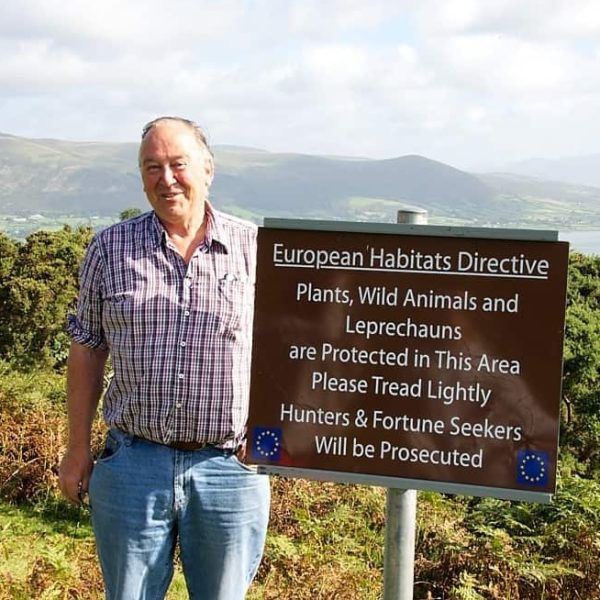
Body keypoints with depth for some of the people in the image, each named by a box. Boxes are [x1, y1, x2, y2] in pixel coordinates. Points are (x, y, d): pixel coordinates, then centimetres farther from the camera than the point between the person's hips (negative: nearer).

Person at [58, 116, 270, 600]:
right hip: (132, 465, 1)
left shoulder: (254, 249, -1)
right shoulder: (109, 250, 2)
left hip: (230, 467, 0)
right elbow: (87, 350, 7)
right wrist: (78, 449, 7)